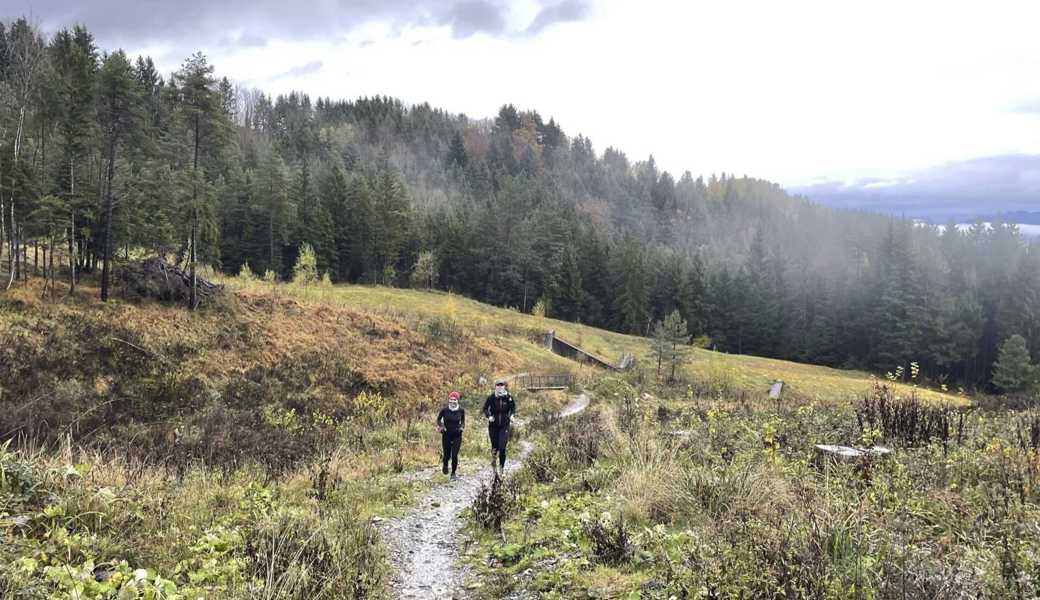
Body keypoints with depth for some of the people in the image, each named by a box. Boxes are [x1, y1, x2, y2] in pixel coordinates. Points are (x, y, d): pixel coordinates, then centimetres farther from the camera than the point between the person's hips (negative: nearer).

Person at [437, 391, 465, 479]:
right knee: (447, 455, 4)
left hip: (457, 436, 0)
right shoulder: (444, 410, -10)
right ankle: (444, 464, 41)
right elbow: (438, 419, 7)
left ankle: (453, 473, 16)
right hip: (446, 435, 0)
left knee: (454, 456, -7)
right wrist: (440, 426, -9)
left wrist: (462, 426, -5)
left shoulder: (461, 410, -7)